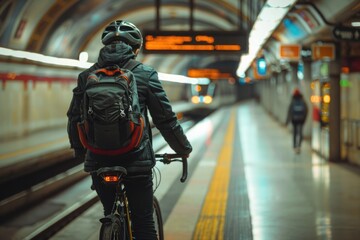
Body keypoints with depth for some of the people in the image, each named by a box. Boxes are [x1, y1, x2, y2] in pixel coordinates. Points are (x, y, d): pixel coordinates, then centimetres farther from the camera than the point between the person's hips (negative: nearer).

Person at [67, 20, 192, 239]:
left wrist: (80, 151, 28)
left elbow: (74, 119, 11)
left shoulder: (87, 76, 5)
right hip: (137, 160, -3)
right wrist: (184, 148, 14)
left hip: (99, 161, 3)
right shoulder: (145, 74, -4)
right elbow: (166, 119, -1)